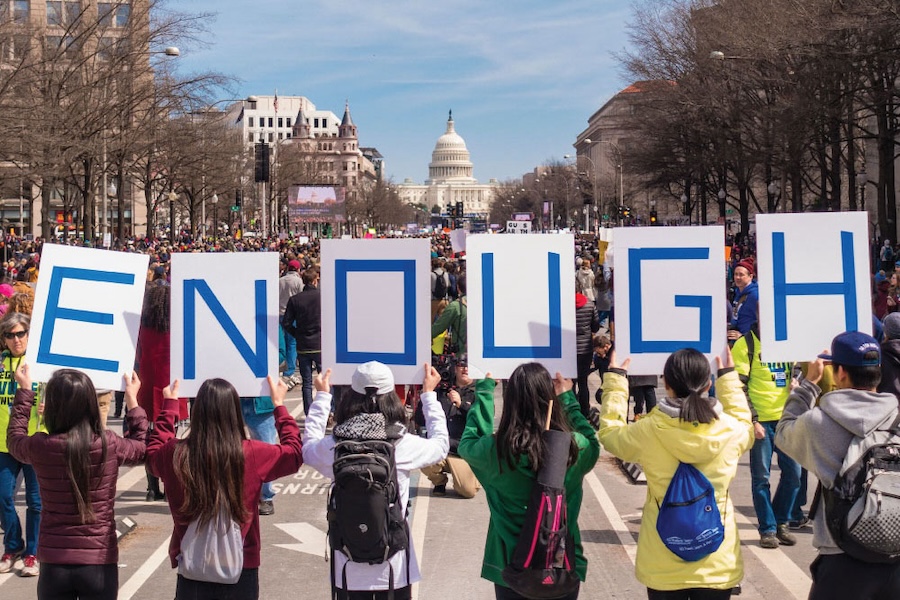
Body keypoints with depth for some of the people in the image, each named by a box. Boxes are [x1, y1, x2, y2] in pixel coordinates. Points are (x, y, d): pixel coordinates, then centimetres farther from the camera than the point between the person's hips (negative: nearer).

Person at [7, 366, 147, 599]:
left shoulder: (41, 446, -10)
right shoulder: (109, 444, -10)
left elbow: (15, 439, 16)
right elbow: (141, 448, 14)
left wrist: (24, 391, 25)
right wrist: (132, 400, 20)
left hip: (54, 564, 0)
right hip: (100, 564, 0)